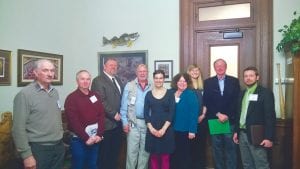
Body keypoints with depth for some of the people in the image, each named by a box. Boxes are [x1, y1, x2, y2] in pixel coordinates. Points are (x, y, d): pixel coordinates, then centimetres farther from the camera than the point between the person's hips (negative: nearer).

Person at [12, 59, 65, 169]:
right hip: (38, 149, -6)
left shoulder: (55, 92, 8)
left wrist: (60, 139, 14)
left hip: (59, 147, 6)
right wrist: (26, 155, -15)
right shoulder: (25, 94, -12)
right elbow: (19, 128, -14)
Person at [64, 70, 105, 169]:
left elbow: (101, 115, 4)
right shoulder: (71, 98, -8)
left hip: (95, 139, 5)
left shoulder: (95, 96, 8)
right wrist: (86, 138, -14)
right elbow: (73, 121, -14)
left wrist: (99, 134, -6)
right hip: (79, 140, -4)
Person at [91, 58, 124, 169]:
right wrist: (113, 114, -17)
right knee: (104, 153, 5)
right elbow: (101, 101, -18)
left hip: (117, 122, 7)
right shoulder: (98, 80, -9)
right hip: (107, 123, -7)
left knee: (115, 152, 15)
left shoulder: (118, 80, 17)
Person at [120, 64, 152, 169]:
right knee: (132, 151, 2)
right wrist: (125, 122, -6)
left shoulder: (152, 88, 4)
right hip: (133, 123, -2)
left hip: (148, 123, 2)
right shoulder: (129, 86, 0)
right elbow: (124, 105, -1)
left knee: (145, 151, 12)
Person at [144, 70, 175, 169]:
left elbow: (171, 113, -5)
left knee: (165, 157, 4)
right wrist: (151, 128, -9)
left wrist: (163, 129, -12)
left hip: (166, 129, -1)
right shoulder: (149, 94, 5)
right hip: (152, 130, 1)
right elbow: (146, 113, 2)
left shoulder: (169, 94, 1)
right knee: (153, 157, 7)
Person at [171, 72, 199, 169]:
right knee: (174, 154, 13)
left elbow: (194, 113, -13)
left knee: (185, 154, 8)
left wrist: (192, 130, -17)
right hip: (173, 130, 4)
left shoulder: (191, 94, -8)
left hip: (185, 130, -4)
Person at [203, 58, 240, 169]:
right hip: (214, 120, 1)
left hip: (230, 120, 0)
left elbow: (236, 101, -1)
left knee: (231, 147, 4)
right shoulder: (208, 82, 6)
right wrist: (218, 114, -11)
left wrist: (227, 116, -10)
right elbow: (207, 102, -1)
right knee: (217, 148, 9)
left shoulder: (234, 81, 5)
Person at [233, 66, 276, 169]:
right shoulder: (242, 94, 12)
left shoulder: (265, 93, -8)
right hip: (242, 134, 6)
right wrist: (236, 131, 14)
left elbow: (270, 116, -12)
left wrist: (269, 137, -17)